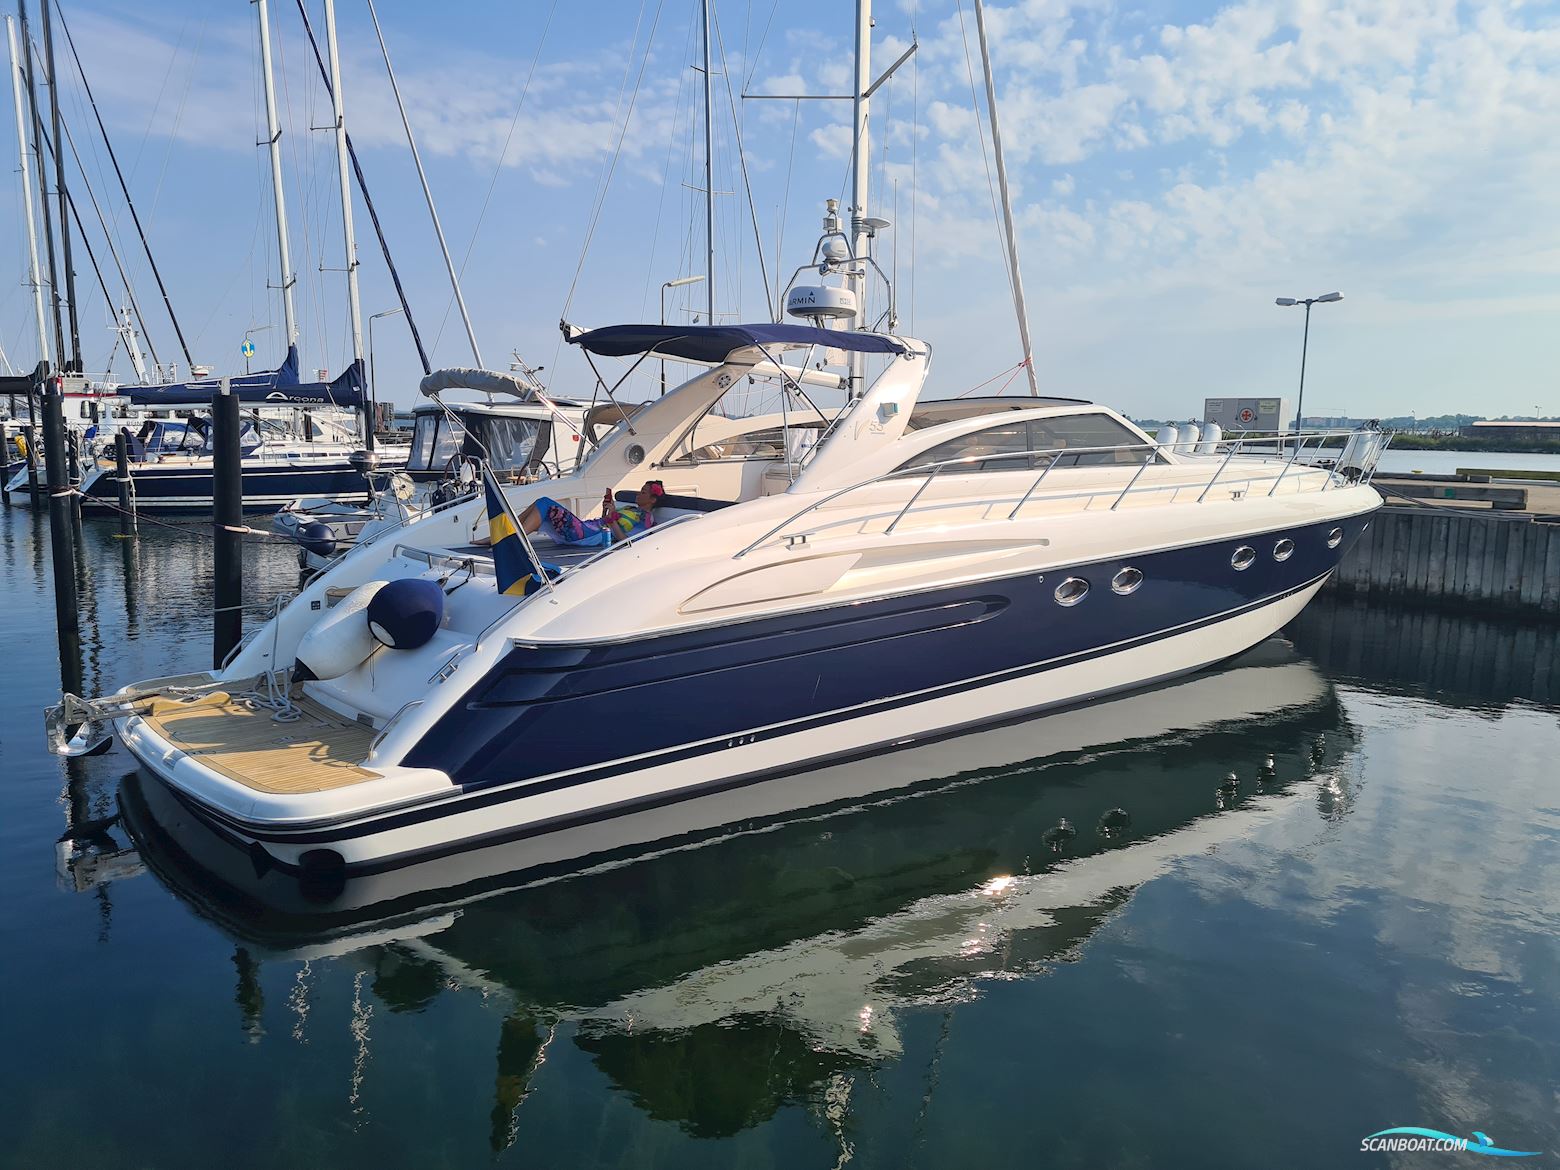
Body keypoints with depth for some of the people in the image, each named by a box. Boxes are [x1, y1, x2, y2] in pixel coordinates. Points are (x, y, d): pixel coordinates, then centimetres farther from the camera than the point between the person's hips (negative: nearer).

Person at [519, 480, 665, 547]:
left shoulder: (646, 519, -1)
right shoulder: (631, 508, 27)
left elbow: (625, 541, -15)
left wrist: (612, 518, -16)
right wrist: (606, 507, 15)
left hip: (586, 535, -9)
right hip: (585, 526, 9)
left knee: (545, 504, -18)